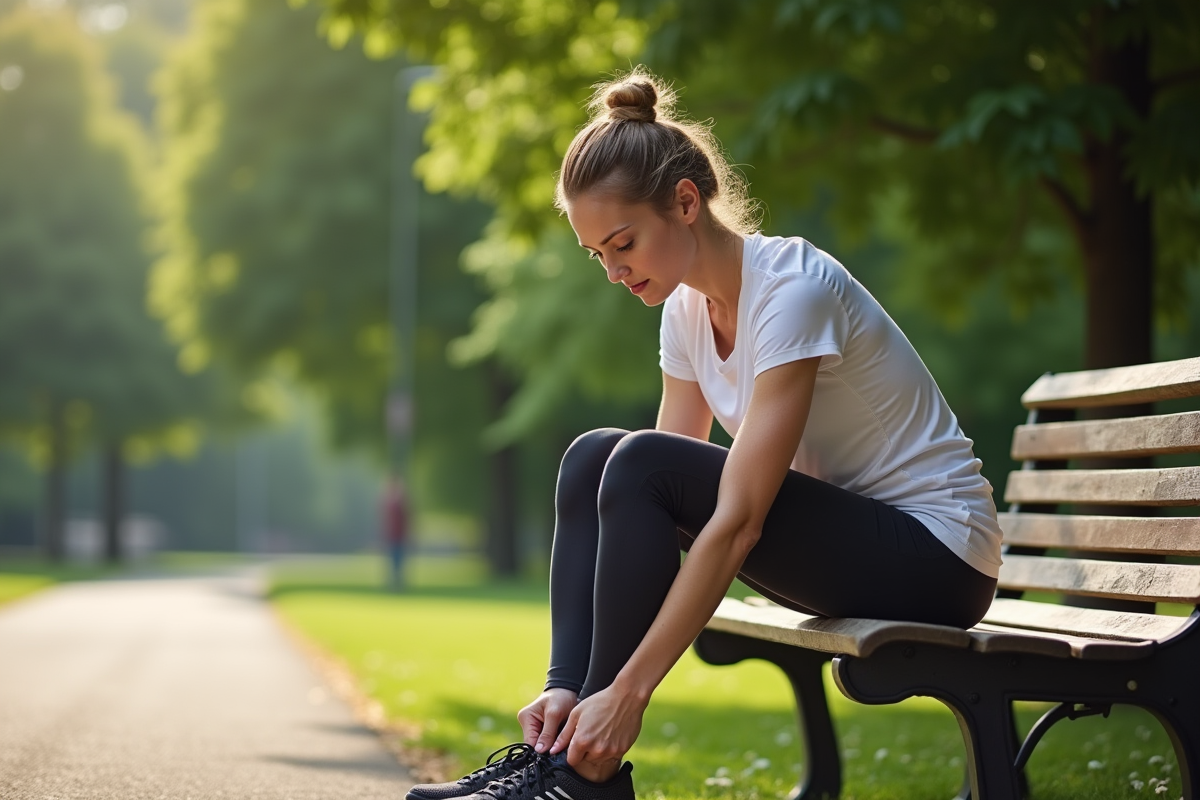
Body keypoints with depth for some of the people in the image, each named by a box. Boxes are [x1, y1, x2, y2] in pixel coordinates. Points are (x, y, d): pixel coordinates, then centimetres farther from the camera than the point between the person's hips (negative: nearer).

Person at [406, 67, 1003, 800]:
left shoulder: (792, 289, -23)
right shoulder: (688, 307, 2)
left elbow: (737, 521, -29)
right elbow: (659, 507, 0)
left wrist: (629, 691, -31)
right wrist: (571, 683, -10)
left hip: (937, 557, -8)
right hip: (843, 537, 8)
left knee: (640, 466, -24)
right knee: (594, 459, -7)